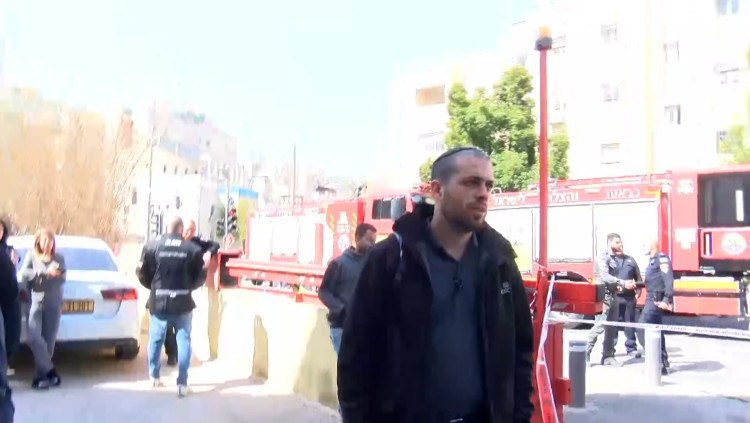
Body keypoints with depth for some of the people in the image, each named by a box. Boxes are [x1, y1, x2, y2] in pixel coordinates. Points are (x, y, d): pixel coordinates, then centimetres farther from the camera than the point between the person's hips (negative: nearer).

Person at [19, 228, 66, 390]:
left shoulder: (59, 258, 10)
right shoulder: (31, 256, 7)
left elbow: (61, 279, -1)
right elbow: (24, 274, -8)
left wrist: (38, 276, -11)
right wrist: (45, 272, -18)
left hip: (53, 304, 1)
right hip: (35, 302, -1)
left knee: (49, 341, -1)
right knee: (33, 338, -18)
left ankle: (40, 376, 8)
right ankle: (50, 371, -6)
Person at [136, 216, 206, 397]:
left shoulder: (152, 246, -4)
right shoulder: (193, 249, -4)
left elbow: (142, 272, -2)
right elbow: (200, 277, -1)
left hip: (158, 301, 1)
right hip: (183, 302, -1)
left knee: (155, 339, 18)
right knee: (183, 341, 7)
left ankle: (154, 376, 31)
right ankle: (182, 383, 5)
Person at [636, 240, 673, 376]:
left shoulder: (661, 258, -14)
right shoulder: (652, 260, 17)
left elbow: (668, 279, -22)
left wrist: (667, 300, -28)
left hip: (657, 300, -10)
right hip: (652, 299, 10)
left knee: (642, 328, -12)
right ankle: (663, 364, 24)